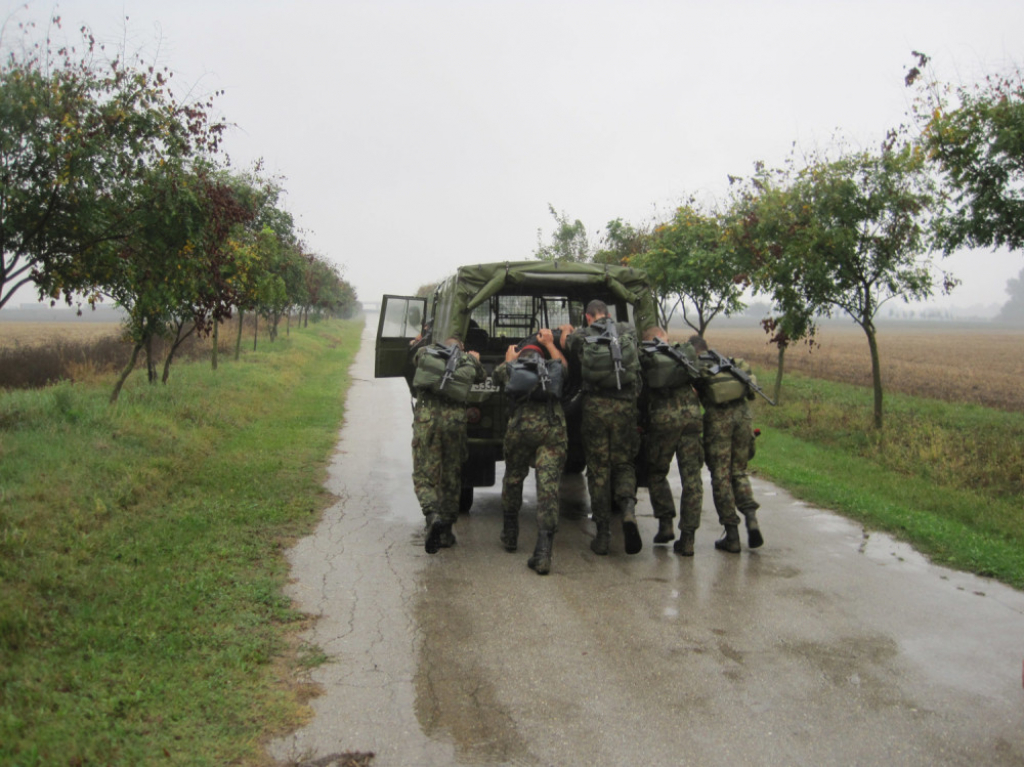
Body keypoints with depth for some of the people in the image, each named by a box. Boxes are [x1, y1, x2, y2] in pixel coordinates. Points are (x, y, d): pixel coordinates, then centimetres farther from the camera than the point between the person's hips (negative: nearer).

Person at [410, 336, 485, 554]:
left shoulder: (424, 353, 12)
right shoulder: (469, 361, 14)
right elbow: (481, 376, 35)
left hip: (425, 419, -1)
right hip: (454, 419, 1)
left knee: (424, 476, 4)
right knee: (451, 478, 14)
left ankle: (433, 516, -23)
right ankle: (446, 533, 20)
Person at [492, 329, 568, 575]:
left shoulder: (510, 367, 20)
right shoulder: (553, 367, 24)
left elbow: (498, 376, 45)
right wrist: (549, 343, 60)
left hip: (522, 424, 0)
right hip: (553, 425, 1)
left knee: (513, 479, 22)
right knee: (548, 486, -4)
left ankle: (510, 536, 36)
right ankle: (543, 554, -13)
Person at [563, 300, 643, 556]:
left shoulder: (578, 337, 4)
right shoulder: (628, 331, 9)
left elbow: (572, 363, 14)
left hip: (595, 406, -1)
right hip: (625, 406, 1)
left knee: (598, 469, 7)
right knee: (623, 463, 14)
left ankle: (602, 535, 7)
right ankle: (628, 508, -14)